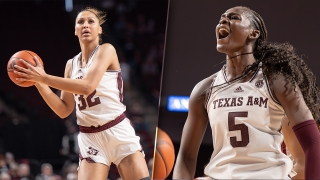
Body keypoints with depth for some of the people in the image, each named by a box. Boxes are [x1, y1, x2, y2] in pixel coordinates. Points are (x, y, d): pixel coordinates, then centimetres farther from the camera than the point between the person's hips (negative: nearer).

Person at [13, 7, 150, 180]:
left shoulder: (106, 50, -5)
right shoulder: (71, 65, 12)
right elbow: (64, 110, 10)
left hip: (118, 133, -4)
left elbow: (87, 86, -21)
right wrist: (38, 82, -1)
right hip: (90, 139, 4)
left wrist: (44, 77, -20)